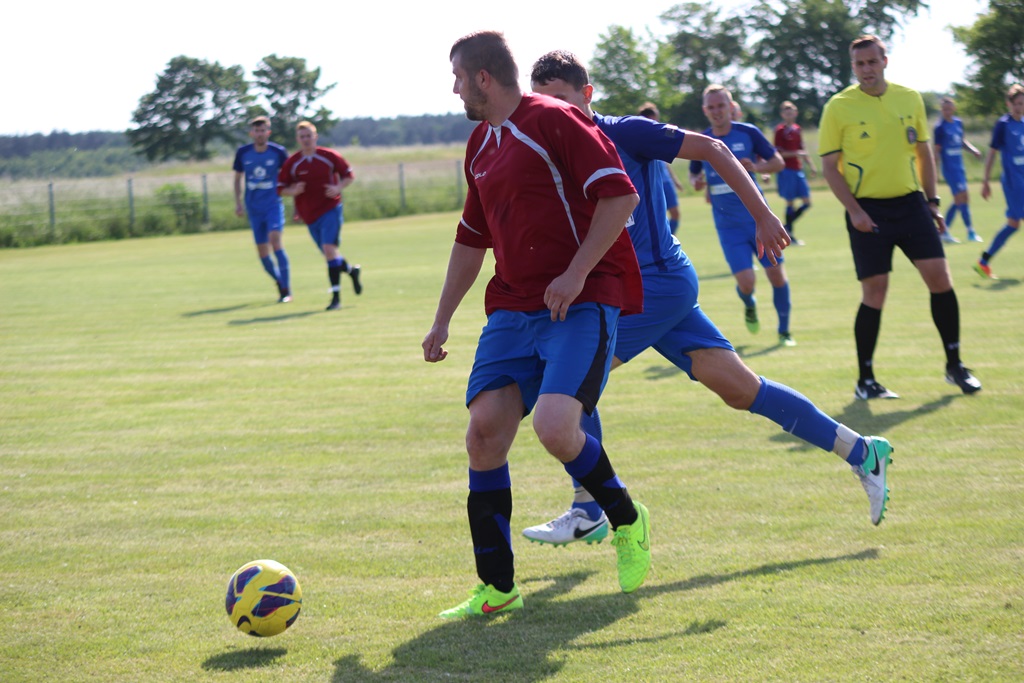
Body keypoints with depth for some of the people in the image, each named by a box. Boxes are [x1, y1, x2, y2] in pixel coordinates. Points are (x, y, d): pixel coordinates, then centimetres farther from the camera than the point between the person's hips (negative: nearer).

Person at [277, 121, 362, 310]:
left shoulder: (329, 156, -3)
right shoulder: (291, 163, 1)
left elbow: (349, 175, 8)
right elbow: (281, 188, 5)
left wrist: (338, 188, -11)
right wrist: (293, 191, -17)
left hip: (331, 209, -3)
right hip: (309, 215, 3)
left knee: (329, 248, -19)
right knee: (329, 253, 8)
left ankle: (336, 296, -17)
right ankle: (351, 270, 41)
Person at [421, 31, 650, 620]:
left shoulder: (554, 121, -8)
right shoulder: (480, 145, 18)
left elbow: (621, 196, -16)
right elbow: (471, 239, 28)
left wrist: (576, 274, -19)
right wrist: (443, 320, 28)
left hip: (582, 300, -8)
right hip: (512, 307, 8)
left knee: (555, 427, -23)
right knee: (485, 431, -6)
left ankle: (626, 518, 8)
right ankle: (497, 587, 4)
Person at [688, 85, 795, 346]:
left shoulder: (748, 133, -3)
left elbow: (778, 162, 3)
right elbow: (694, 173, 16)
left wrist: (756, 167, -17)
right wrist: (696, 182, -8)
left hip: (759, 219, 0)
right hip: (728, 226, 0)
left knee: (777, 274, -1)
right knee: (746, 282, -11)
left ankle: (784, 331, 18)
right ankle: (749, 306, 25)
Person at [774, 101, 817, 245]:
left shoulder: (797, 129, 13)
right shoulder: (780, 130, -7)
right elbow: (777, 153, -12)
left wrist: (811, 165, 20)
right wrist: (794, 153, -22)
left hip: (798, 170, 7)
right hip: (786, 170, -7)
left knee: (806, 202, 3)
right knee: (790, 202, -5)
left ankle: (787, 227, 15)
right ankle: (789, 234, 3)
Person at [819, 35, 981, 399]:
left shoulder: (910, 99, 6)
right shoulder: (839, 107, -5)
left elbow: (923, 151, 16)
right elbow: (829, 166, -3)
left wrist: (932, 200, 10)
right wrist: (854, 210, -13)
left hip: (910, 204, 3)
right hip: (868, 210, -3)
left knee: (940, 278, -4)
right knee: (874, 293, -4)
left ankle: (955, 365, 11)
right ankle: (865, 380, 9)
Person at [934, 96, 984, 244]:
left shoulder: (958, 123, 8)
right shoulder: (940, 127, -10)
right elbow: (937, 150, -10)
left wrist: (973, 149, 4)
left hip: (959, 167, 8)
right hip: (949, 168, -7)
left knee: (959, 201, 9)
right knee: (962, 198, -9)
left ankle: (944, 231, 18)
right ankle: (970, 232, -2)